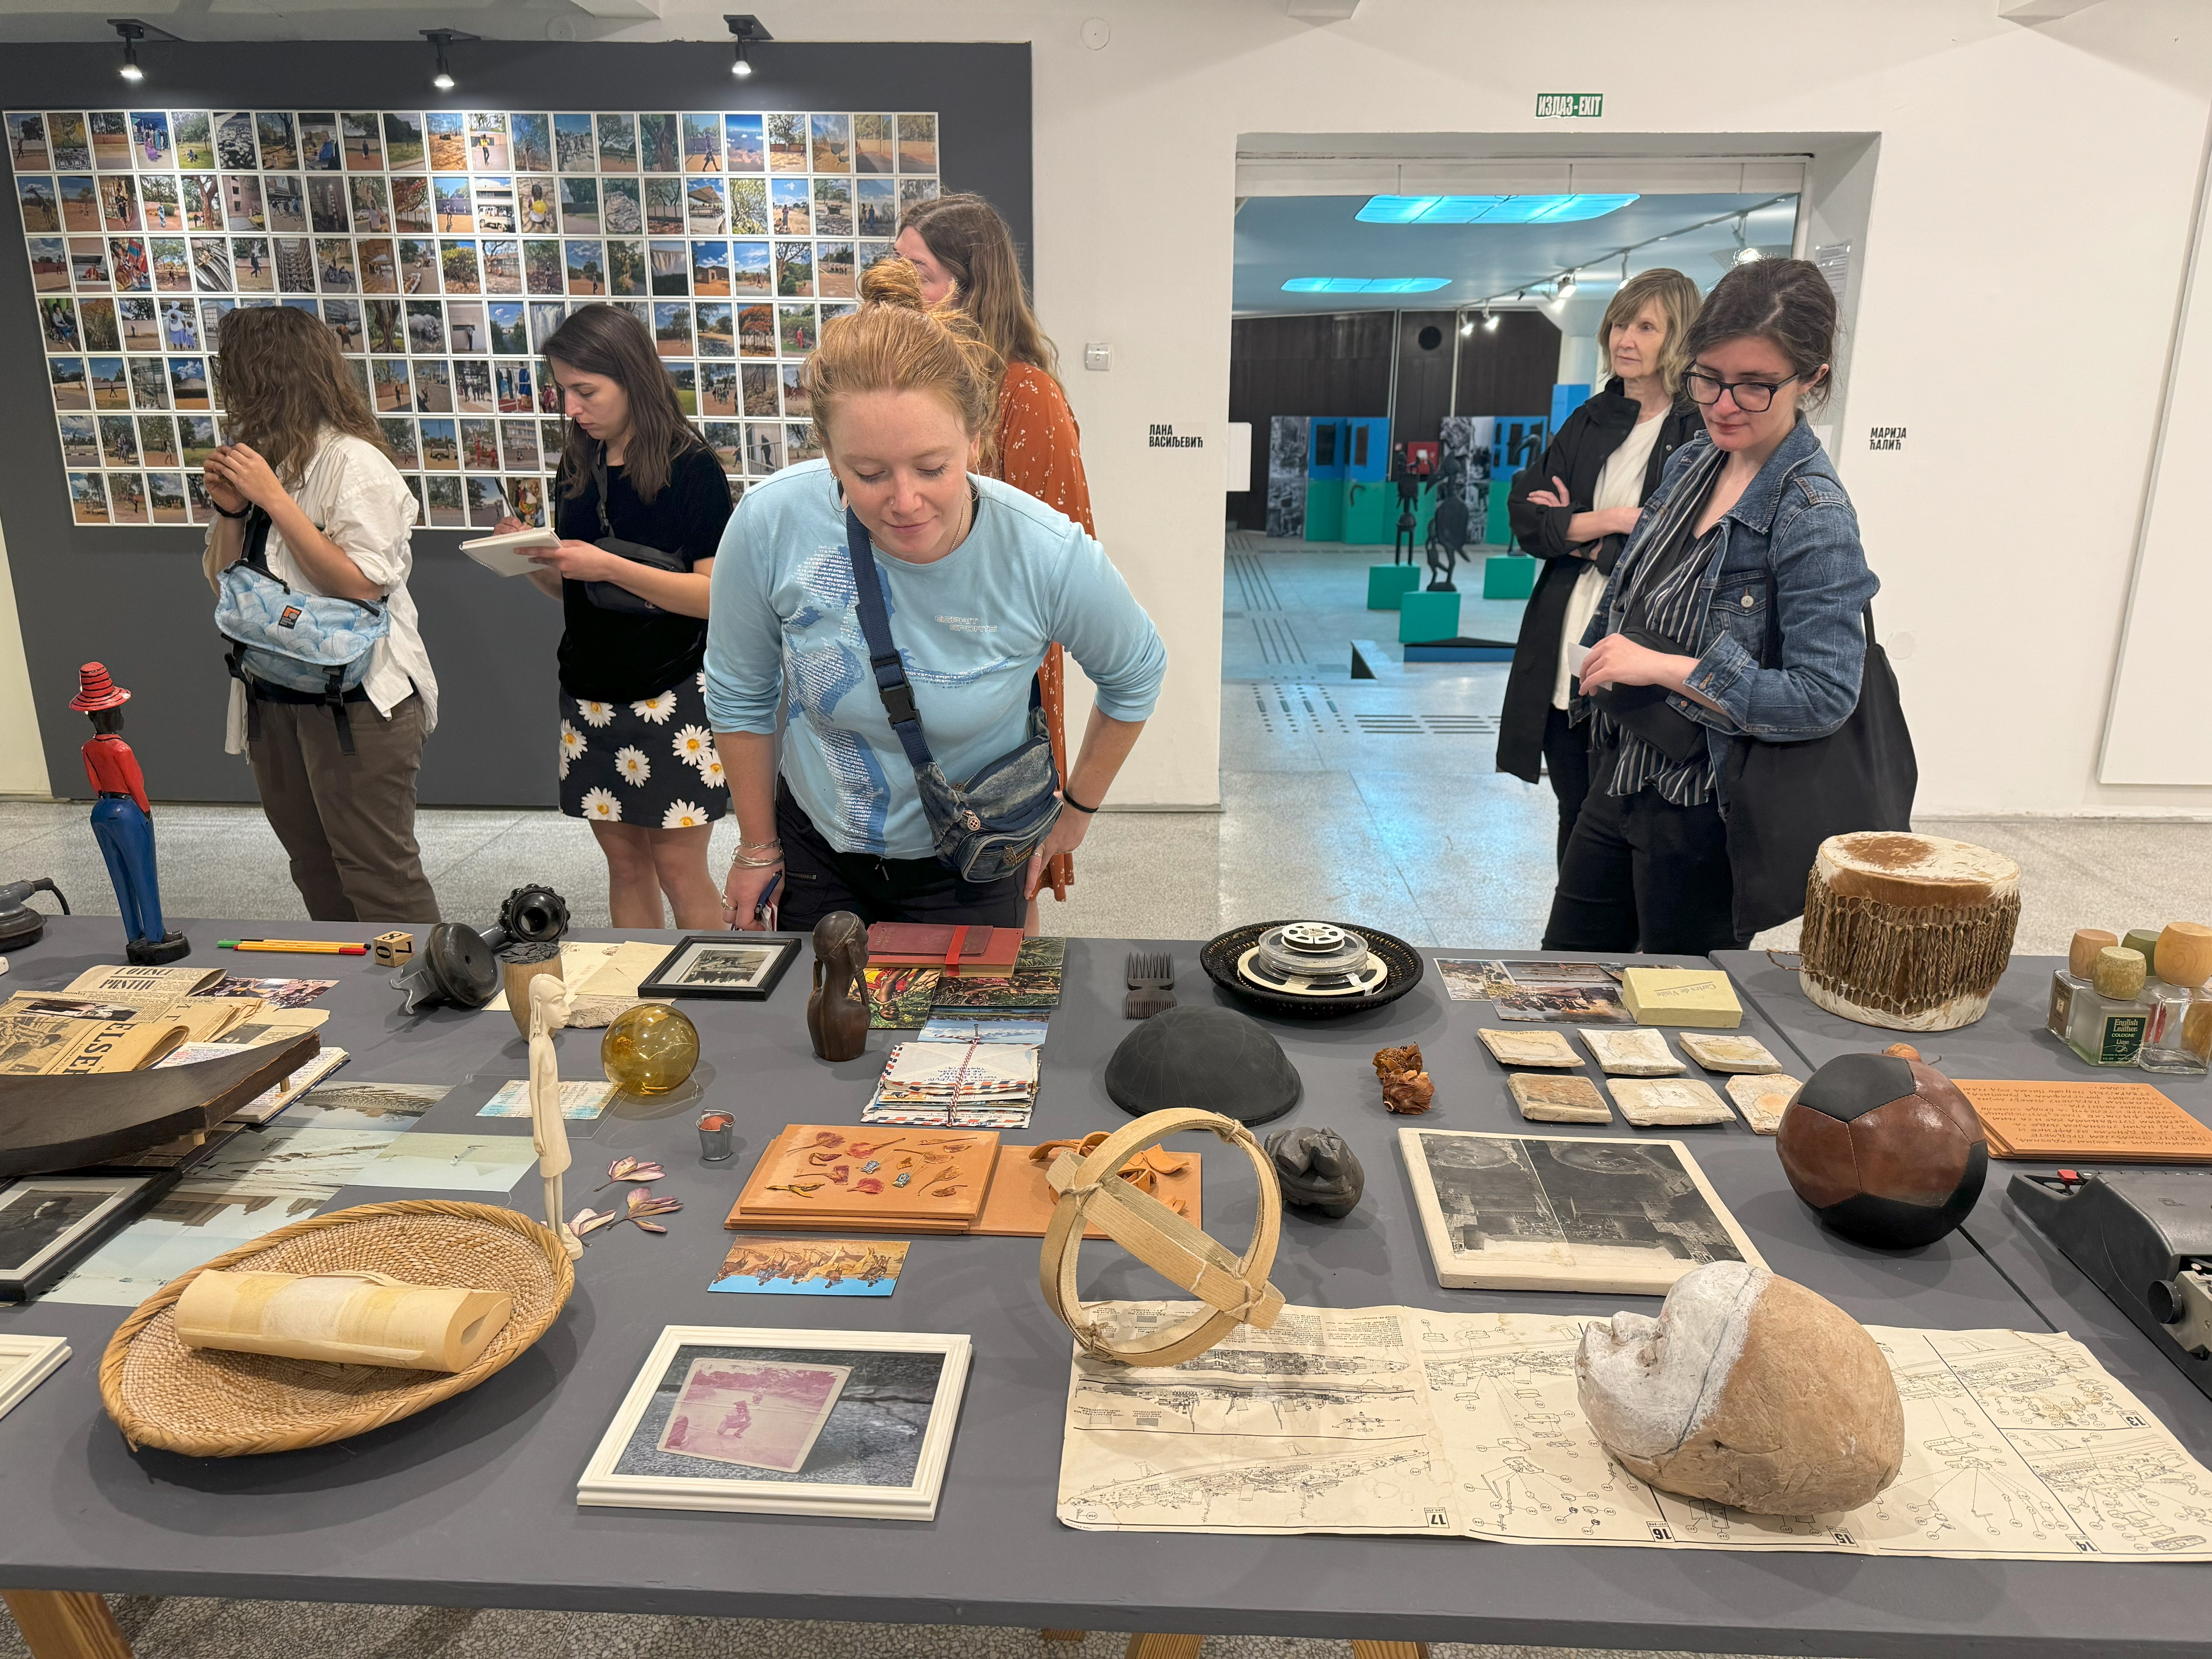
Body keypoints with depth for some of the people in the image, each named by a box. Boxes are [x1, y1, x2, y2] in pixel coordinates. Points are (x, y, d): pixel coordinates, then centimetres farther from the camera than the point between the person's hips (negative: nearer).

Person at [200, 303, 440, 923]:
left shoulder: (353, 463, -12)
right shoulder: (253, 458, 9)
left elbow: (363, 586, -21)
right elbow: (224, 583, 13)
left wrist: (273, 498, -18)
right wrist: (230, 511, -4)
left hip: (356, 702, -8)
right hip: (275, 700, 8)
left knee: (378, 878, -3)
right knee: (317, 873, 16)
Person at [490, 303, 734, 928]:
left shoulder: (691, 468, -9)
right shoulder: (579, 468, 9)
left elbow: (717, 595, -16)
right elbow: (574, 590, 17)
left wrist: (610, 566, -22)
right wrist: (535, 560, -5)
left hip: (674, 695, -6)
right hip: (591, 694, 6)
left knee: (679, 870, 0)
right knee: (625, 863, 12)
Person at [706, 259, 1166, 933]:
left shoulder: (1051, 556, -27)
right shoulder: (771, 525, -24)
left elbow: (1136, 676, -4)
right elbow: (739, 697, -5)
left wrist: (1077, 810, 5)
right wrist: (758, 848, 4)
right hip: (816, 847, 2)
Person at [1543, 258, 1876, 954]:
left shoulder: (1813, 516, -19)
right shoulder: (1693, 461, 3)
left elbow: (1824, 696, -25)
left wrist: (1665, 668, -26)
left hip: (1702, 811, -7)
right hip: (1622, 774, 8)